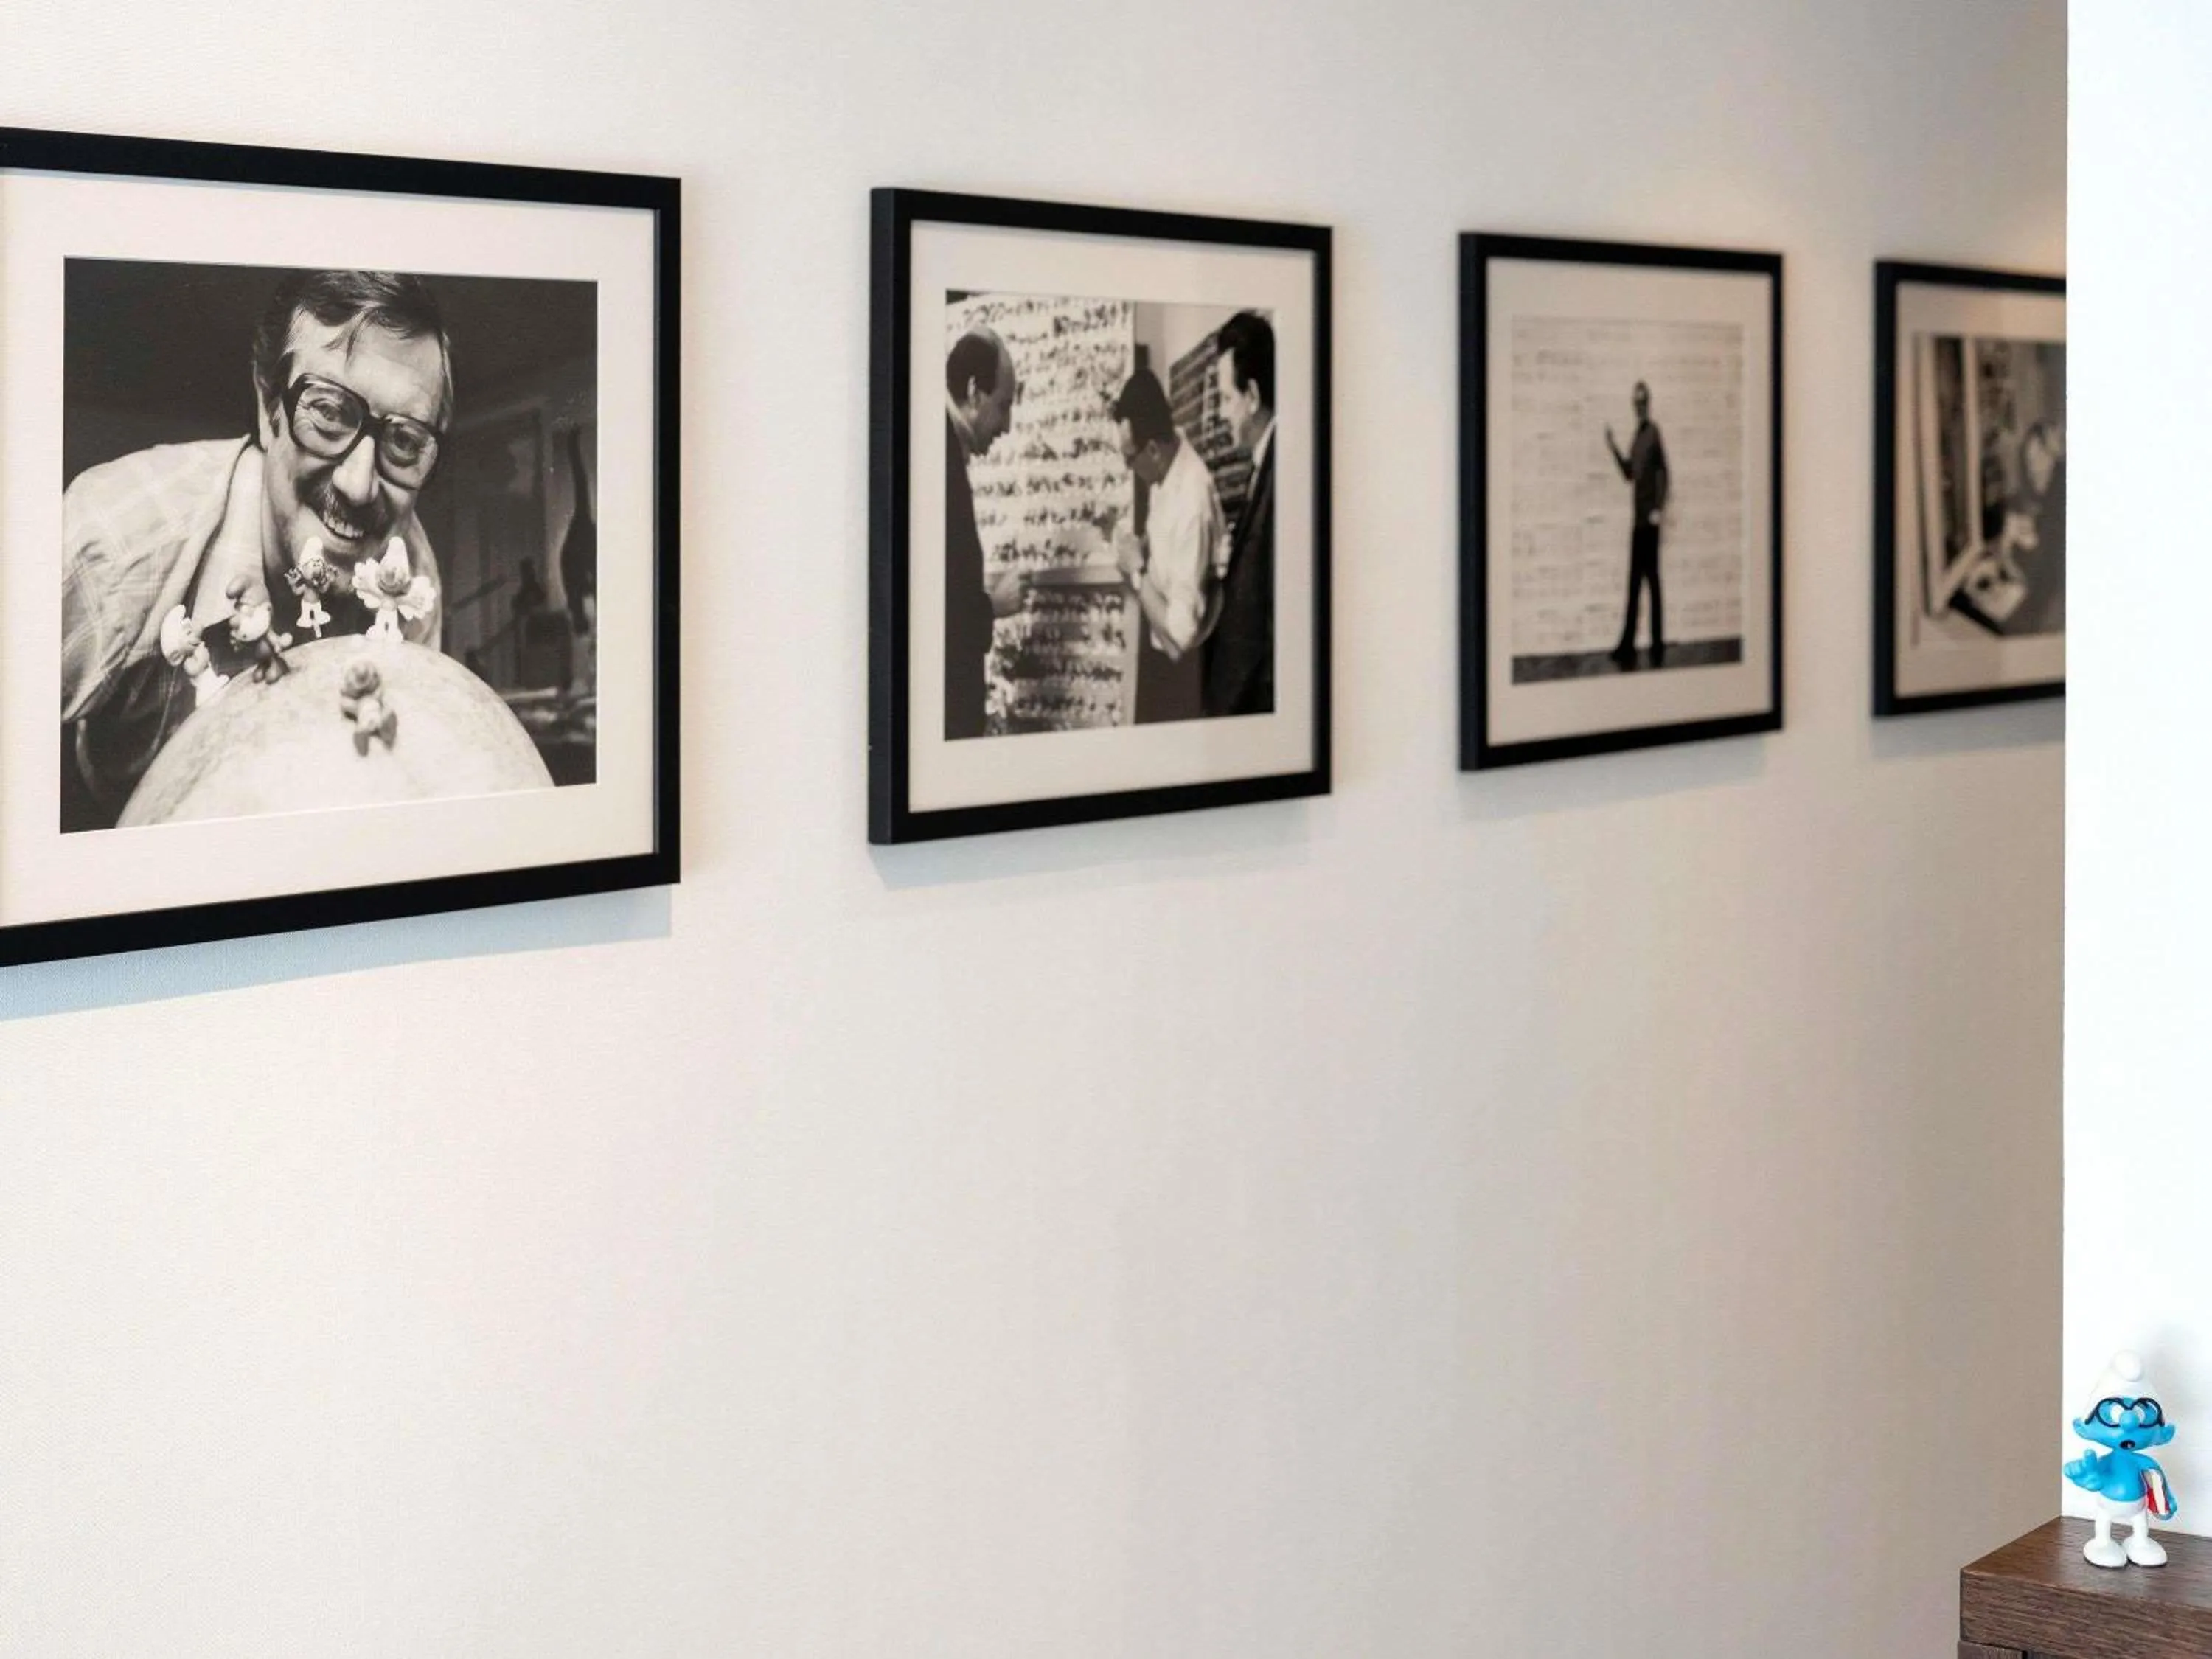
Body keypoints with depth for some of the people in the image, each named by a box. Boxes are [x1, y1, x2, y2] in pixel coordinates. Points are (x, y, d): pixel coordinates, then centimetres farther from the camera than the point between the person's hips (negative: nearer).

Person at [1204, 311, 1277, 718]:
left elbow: (1278, 618, -19)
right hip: (1236, 701, 9)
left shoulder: (1281, 473, -17)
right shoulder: (1263, 466, 14)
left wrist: (1259, 704, -17)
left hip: (1258, 703, -9)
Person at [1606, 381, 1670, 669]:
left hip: (1650, 517, -8)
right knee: (1634, 579, 8)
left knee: (1652, 578, -5)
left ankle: (1658, 645, 0)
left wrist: (1660, 508, -18)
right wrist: (1614, 448, 13)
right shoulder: (1637, 437, 16)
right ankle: (1628, 645, 10)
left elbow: (1663, 472, -13)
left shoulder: (1654, 434, -9)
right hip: (1638, 516, 8)